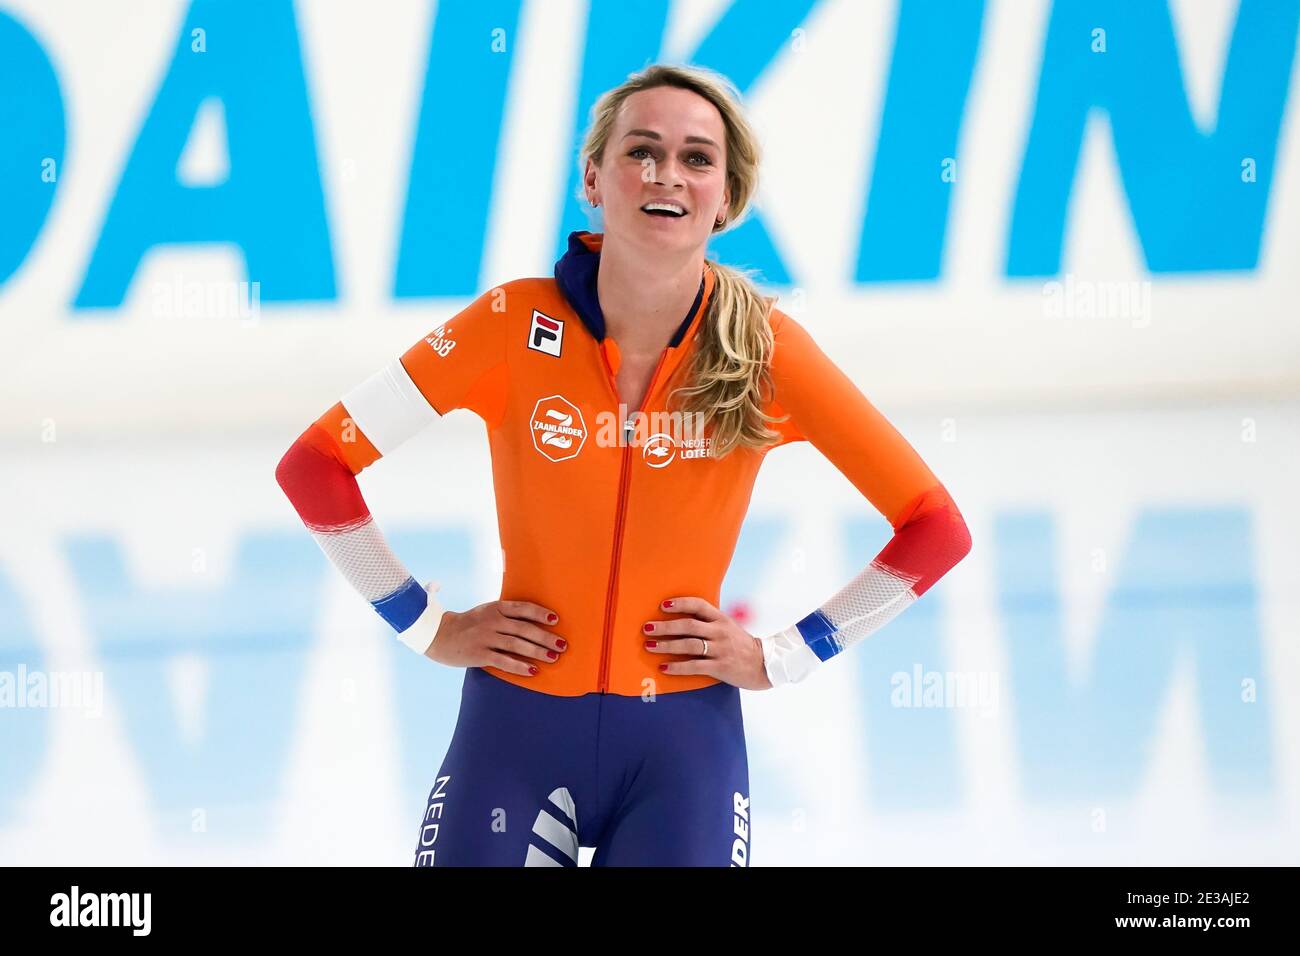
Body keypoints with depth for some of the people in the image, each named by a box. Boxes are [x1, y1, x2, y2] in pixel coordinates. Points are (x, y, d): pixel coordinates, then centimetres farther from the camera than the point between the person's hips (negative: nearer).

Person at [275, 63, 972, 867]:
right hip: (518, 732, 0)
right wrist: (427, 628, -5)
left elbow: (937, 530, -3)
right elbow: (314, 468, -5)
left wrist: (779, 658, -5)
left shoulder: (768, 350, -8)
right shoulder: (517, 325, -9)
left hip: (684, 741, 0)